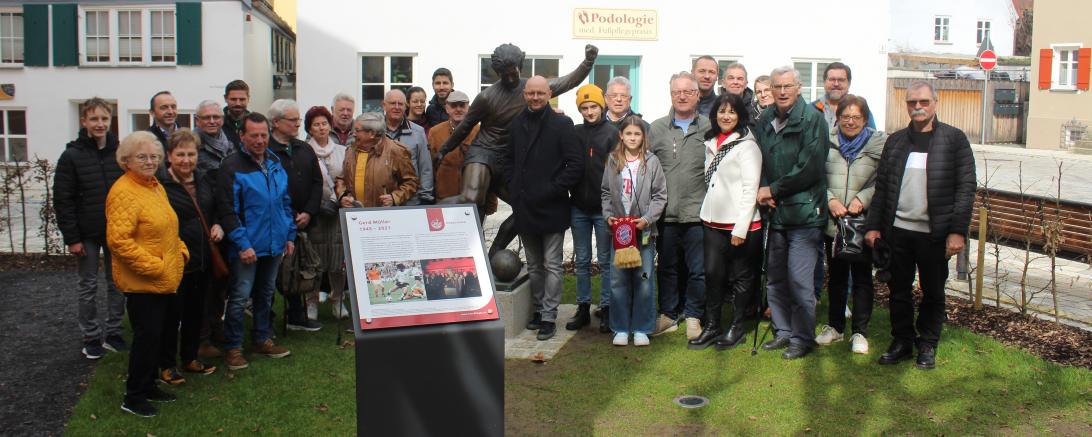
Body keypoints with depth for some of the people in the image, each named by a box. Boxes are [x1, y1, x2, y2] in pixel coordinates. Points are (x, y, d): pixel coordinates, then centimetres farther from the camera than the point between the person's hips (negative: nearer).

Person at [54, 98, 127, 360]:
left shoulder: (120, 152, 0)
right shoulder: (72, 156, -7)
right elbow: (62, 200, -7)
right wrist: (71, 238, -10)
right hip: (87, 234, -2)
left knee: (117, 283, 10)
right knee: (88, 286, 8)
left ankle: (113, 333, 23)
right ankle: (91, 337, 19)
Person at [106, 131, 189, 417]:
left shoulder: (156, 187, 12)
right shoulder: (123, 192, -17)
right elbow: (118, 240, -24)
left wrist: (180, 251, 8)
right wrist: (153, 266, -21)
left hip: (166, 280, 9)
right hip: (141, 283, -9)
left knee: (165, 333, 17)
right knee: (148, 336, -1)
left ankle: (148, 384, 33)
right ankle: (133, 396, 15)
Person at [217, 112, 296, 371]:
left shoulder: (275, 164, 8)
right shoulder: (232, 167, -11)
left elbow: (285, 202, 15)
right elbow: (227, 210, -15)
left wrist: (290, 236, 10)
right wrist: (243, 244, -19)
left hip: (274, 245, 6)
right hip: (246, 247, -6)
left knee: (266, 294, 17)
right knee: (240, 297, -2)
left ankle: (261, 339, 30)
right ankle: (233, 348, 10)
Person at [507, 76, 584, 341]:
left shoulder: (562, 125, -7)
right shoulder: (517, 124, 9)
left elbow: (576, 165, -10)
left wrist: (552, 191, -14)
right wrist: (513, 188, 6)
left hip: (552, 208, -5)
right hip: (524, 208, 5)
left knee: (551, 266, 1)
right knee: (534, 265, 16)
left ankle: (548, 317, 7)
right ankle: (538, 309, 28)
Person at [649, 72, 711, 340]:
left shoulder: (709, 128, 2)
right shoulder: (656, 129, 7)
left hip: (697, 213, -2)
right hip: (666, 214, 2)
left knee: (698, 269, 4)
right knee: (667, 267, 12)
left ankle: (693, 317, 18)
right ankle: (669, 315, 25)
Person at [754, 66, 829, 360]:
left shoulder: (812, 119, -9)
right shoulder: (765, 120, 10)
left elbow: (809, 169, -15)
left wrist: (773, 190, -10)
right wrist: (763, 190, -2)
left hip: (804, 212, -6)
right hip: (776, 213, 6)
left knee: (799, 280, -5)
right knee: (774, 278, 13)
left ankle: (803, 338, 10)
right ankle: (783, 332, 27)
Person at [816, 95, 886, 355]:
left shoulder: (879, 144, -2)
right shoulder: (828, 144, 4)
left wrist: (862, 198, -17)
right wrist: (830, 199, -11)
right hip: (833, 222, 2)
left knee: (862, 277, 5)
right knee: (836, 276, 14)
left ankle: (860, 332, 15)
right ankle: (834, 326, 27)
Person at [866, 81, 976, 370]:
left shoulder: (954, 139, -2)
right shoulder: (895, 141, 10)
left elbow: (966, 187, -6)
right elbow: (881, 186, 11)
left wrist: (958, 231, -12)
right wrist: (874, 225, 5)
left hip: (934, 233, -3)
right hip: (898, 229, 3)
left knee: (933, 293, 9)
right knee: (899, 291, 10)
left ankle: (927, 345, 24)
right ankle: (902, 341, 24)